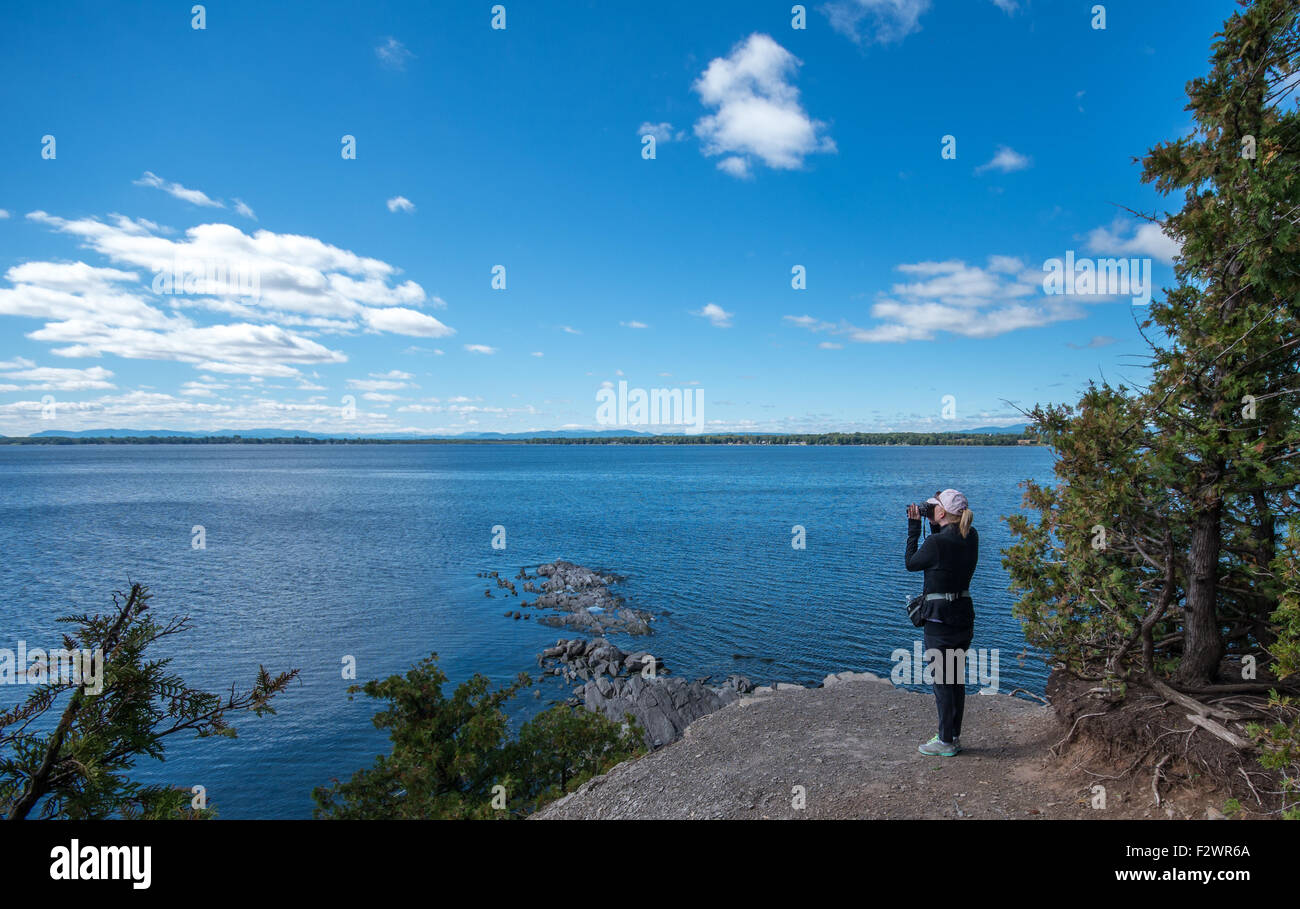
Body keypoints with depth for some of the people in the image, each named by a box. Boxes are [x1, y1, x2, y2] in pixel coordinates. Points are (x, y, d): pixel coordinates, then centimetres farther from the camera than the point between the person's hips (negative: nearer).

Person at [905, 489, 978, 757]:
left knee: (942, 680, 2)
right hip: (964, 612, 8)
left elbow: (910, 563, -4)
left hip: (940, 617, -8)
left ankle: (946, 742, 11)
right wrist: (935, 527, 12)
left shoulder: (937, 542, -20)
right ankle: (954, 736, 27)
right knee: (957, 678, 16)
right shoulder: (971, 538, 2)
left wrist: (914, 526, -1)